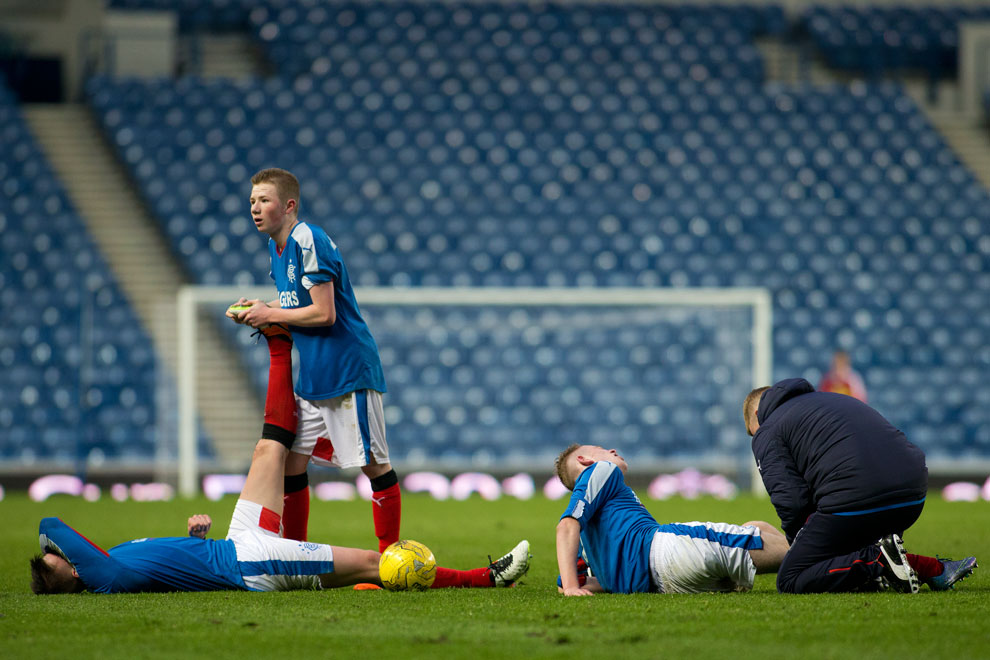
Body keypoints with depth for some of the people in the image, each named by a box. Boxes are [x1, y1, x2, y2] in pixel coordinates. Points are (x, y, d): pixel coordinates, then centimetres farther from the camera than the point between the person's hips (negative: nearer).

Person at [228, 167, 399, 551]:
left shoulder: (308, 242, -17)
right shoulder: (277, 247, 12)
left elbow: (323, 313, -21)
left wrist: (271, 315, -11)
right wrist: (259, 309, 6)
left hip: (348, 371, -10)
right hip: (310, 376, 10)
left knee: (374, 464, -3)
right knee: (290, 463, 7)